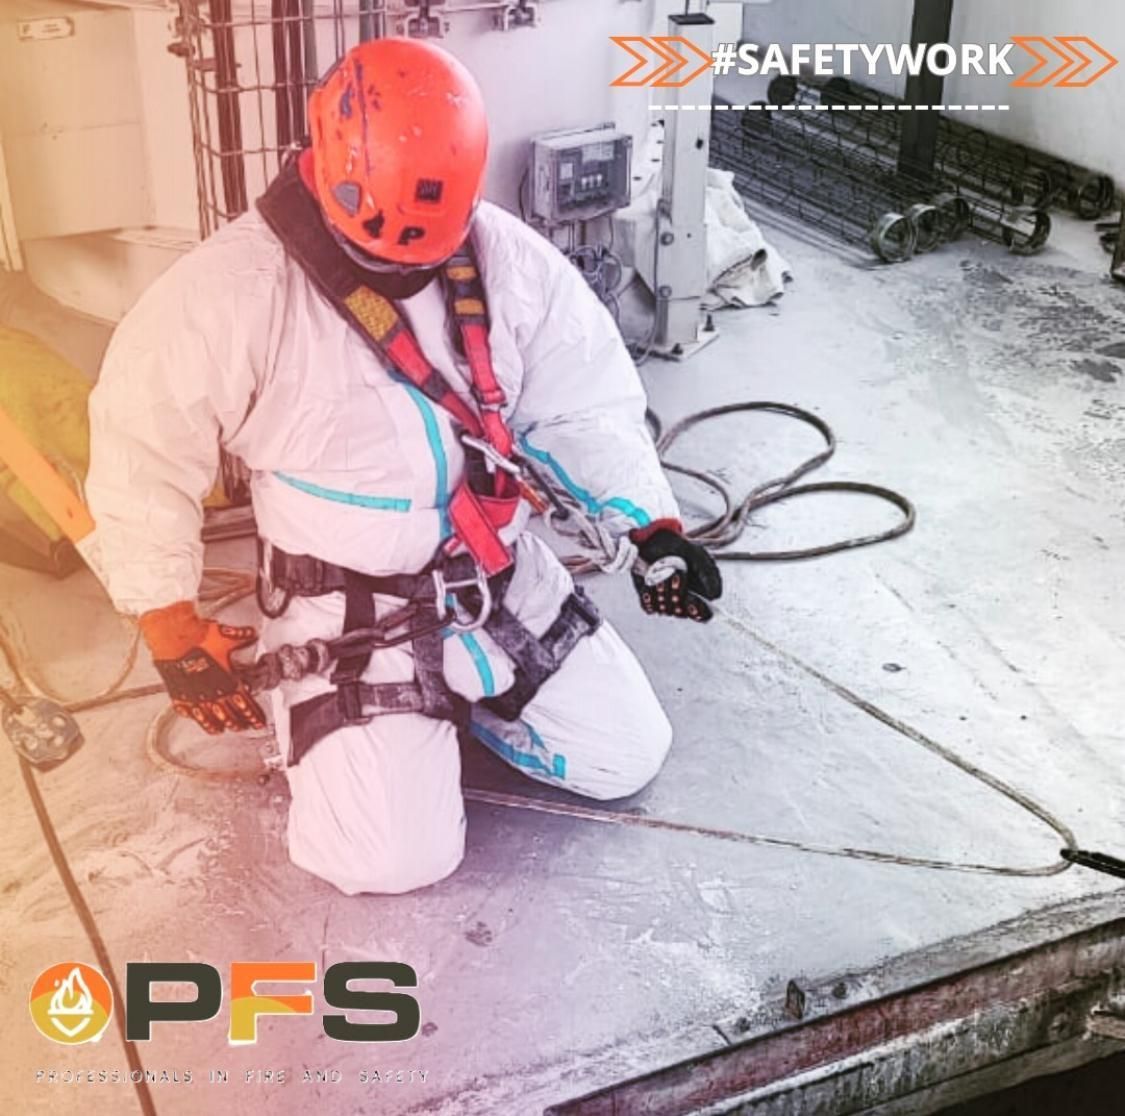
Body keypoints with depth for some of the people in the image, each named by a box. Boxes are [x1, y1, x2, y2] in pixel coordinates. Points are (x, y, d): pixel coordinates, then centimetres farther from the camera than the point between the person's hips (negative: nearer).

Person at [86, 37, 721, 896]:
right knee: (398, 859, -11)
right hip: (344, 612, -4)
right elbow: (144, 461, -12)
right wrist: (176, 638, -8)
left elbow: (586, 402, 0)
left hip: (504, 576, 4)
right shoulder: (227, 295, -21)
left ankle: (458, 688, 27)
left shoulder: (510, 260, -10)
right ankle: (318, 713, 19)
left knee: (628, 756, 6)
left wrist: (655, 526, -12)